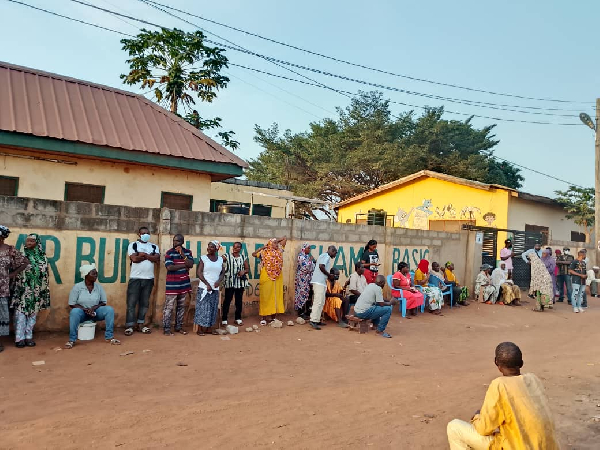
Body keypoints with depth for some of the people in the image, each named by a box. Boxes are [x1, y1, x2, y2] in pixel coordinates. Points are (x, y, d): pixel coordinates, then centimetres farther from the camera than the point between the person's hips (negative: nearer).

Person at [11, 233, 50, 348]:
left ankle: (28, 336, 16)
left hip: (36, 291, 2)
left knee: (33, 313, 7)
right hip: (22, 290, -2)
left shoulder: (42, 257, 6)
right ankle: (19, 338, 6)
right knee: (20, 313, -2)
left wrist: (45, 290, 7)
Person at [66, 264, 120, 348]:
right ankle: (72, 340, -25)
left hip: (95, 312, 2)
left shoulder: (99, 287, 0)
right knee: (75, 312, -37)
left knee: (109, 309, -25)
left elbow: (104, 302, 3)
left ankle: (109, 337, -19)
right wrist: (85, 309, -21)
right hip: (82, 312, -2)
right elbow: (72, 304, -8)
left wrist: (94, 308, -17)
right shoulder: (77, 287, -8)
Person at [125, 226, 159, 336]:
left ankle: (140, 325, 17)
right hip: (135, 278, -3)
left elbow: (157, 259, -4)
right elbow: (134, 258, -13)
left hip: (149, 279, 3)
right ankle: (129, 326, 6)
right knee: (131, 303, -1)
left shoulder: (154, 246, 12)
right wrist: (150, 256, -6)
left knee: (144, 303, 8)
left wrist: (144, 254, -11)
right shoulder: (133, 245, 3)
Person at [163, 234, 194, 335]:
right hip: (172, 285, -4)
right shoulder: (169, 253, -6)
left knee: (181, 307, 12)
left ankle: (179, 327, 23)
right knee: (169, 307, -2)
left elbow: (191, 264, -8)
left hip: (184, 284, 4)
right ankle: (166, 329, 5)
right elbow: (169, 267, -17)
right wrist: (184, 265, -11)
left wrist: (182, 254, -17)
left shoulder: (188, 252, 5)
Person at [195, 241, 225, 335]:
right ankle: (200, 329, 5)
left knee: (212, 308, 7)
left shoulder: (220, 259, 7)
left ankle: (208, 328, 18)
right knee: (202, 307, -2)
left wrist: (219, 281, -9)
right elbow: (198, 272, -7)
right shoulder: (203, 258, -3)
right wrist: (207, 284, -13)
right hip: (204, 287, -4)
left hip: (215, 288, 4)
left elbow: (223, 272, 11)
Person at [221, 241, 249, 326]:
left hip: (240, 282, 3)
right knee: (227, 300, -2)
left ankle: (238, 319, 20)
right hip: (229, 282, -3)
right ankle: (224, 319, 6)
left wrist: (244, 271, -9)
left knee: (239, 300, 9)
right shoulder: (227, 256, 1)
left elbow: (248, 269, 11)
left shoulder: (244, 258, 9)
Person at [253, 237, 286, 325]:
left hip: (277, 278, 4)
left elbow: (285, 238, 17)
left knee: (276, 296, 6)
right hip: (267, 278, -4)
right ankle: (263, 317, 6)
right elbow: (253, 254, -7)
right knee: (266, 296, -1)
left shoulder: (279, 250, 10)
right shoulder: (264, 252, -1)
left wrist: (277, 240, 7)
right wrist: (261, 248, -8)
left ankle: (273, 317, 15)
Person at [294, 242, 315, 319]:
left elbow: (311, 267, 19)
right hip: (302, 279, -8)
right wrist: (310, 261, -14)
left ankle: (303, 312, 15)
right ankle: (301, 313, 1)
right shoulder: (301, 257, -12)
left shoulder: (307, 256, 13)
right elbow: (305, 268, -19)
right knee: (302, 295, -5)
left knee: (306, 295, 9)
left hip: (307, 279, 8)